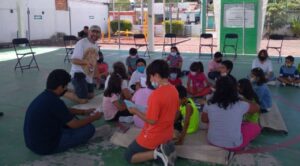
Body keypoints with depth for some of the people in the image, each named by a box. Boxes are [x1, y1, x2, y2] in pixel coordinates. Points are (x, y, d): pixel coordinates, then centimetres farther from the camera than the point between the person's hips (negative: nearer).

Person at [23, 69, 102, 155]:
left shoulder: (44, 96, 1)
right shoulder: (54, 102, -25)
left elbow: (65, 111, 20)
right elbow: (74, 125, -13)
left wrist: (84, 112, 22)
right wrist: (93, 117, 3)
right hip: (45, 146, -9)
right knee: (89, 128, -8)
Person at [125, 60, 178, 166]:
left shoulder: (156, 94, -28)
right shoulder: (174, 90, -3)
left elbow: (152, 121, -24)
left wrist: (135, 111, -10)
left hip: (154, 136, -7)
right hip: (168, 134, 8)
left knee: (128, 156, 10)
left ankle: (157, 152, -8)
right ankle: (165, 147, 6)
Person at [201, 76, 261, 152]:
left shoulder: (209, 104, -14)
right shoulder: (240, 105, -20)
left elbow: (204, 120, 4)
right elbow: (257, 108, 0)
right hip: (234, 145, -2)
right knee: (255, 127, 16)